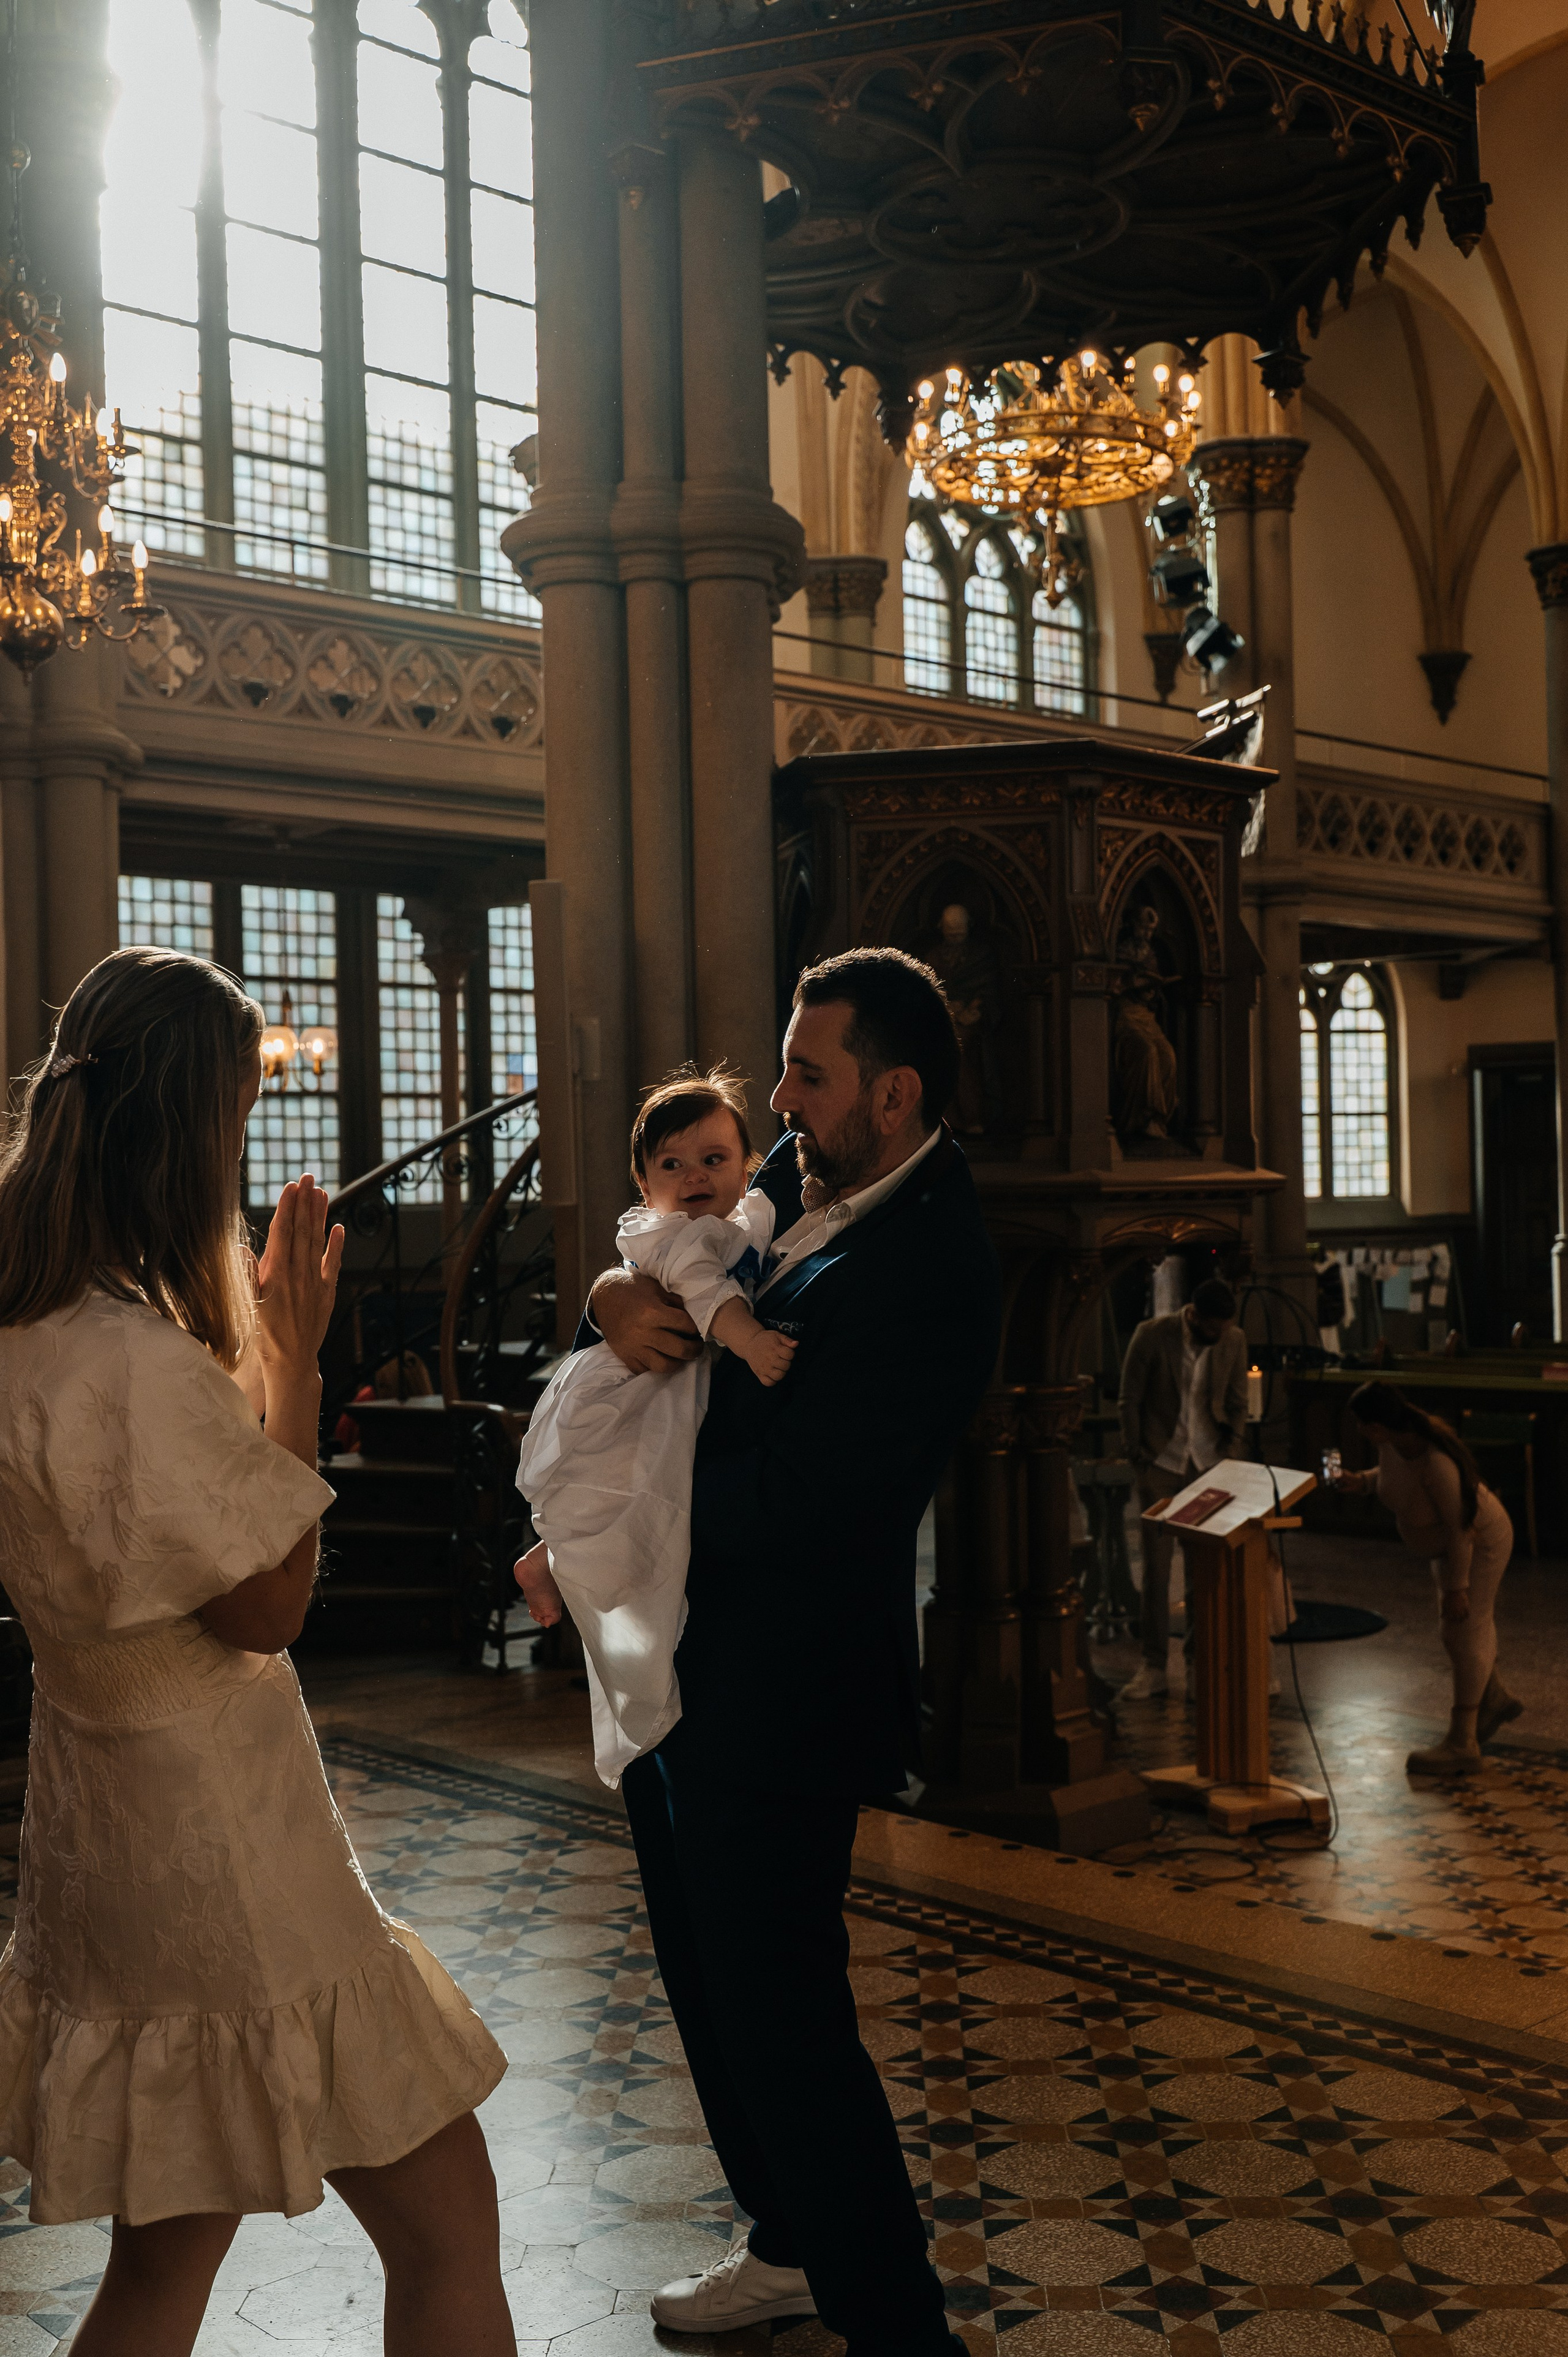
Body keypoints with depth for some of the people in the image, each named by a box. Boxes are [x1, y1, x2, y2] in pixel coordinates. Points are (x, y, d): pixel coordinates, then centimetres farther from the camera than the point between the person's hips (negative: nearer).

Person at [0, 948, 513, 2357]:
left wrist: (256, 1348, 10)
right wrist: (296, 1365, -14)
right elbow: (268, 1607, -18)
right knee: (448, 2232, 5)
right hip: (221, 1855, -9)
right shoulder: (138, 1359, -27)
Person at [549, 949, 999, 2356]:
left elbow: (778, 1498, -26)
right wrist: (618, 1296, -10)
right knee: (713, 1988, 22)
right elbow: (664, 1258, 15)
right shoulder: (796, 1181, 5)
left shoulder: (936, 1269, -22)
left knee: (782, 2019, -2)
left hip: (777, 1694, -10)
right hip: (676, 1669, 10)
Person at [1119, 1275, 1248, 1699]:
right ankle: (1155, 1668, 7)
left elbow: (1237, 1404, 9)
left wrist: (1230, 1457, 2)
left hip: (1209, 1462, 2)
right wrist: (1137, 1455, -5)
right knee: (1156, 1565, 0)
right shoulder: (1153, 1335, -10)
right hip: (1161, 1462, -2)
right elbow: (1130, 1401, -3)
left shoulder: (1234, 1340, -1)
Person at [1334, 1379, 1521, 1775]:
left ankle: (1462, 1745, 4)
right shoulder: (1393, 1442, -15)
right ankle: (1495, 1699, 44)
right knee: (1454, 1627, 21)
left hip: (1480, 1543, -9)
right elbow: (1392, 1473, 9)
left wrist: (1457, 1587, -26)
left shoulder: (1436, 1463, -39)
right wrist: (1360, 1481, -9)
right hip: (1450, 1540, 9)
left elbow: (1461, 1528, -31)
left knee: (1464, 1632, -4)